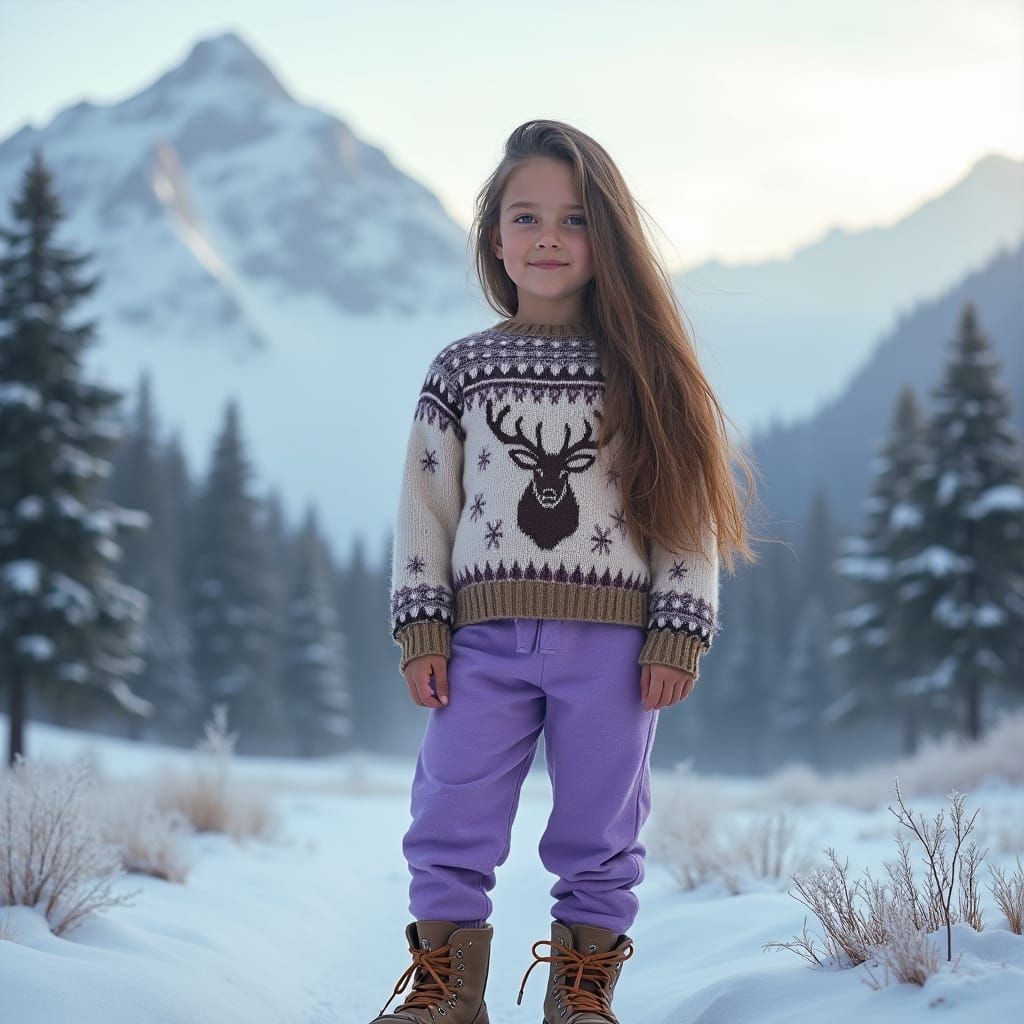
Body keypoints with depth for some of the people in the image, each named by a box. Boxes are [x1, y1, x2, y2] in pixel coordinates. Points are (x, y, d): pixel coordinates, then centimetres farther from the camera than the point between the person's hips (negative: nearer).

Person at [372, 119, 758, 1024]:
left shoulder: (642, 369, 6)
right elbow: (425, 506, 8)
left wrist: (678, 632, -4)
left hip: (612, 637, -1)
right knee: (452, 821, -2)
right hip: (485, 635, 1)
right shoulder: (462, 369, 9)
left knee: (599, 830, 5)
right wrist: (421, 626, -1)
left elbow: (685, 506, 4)